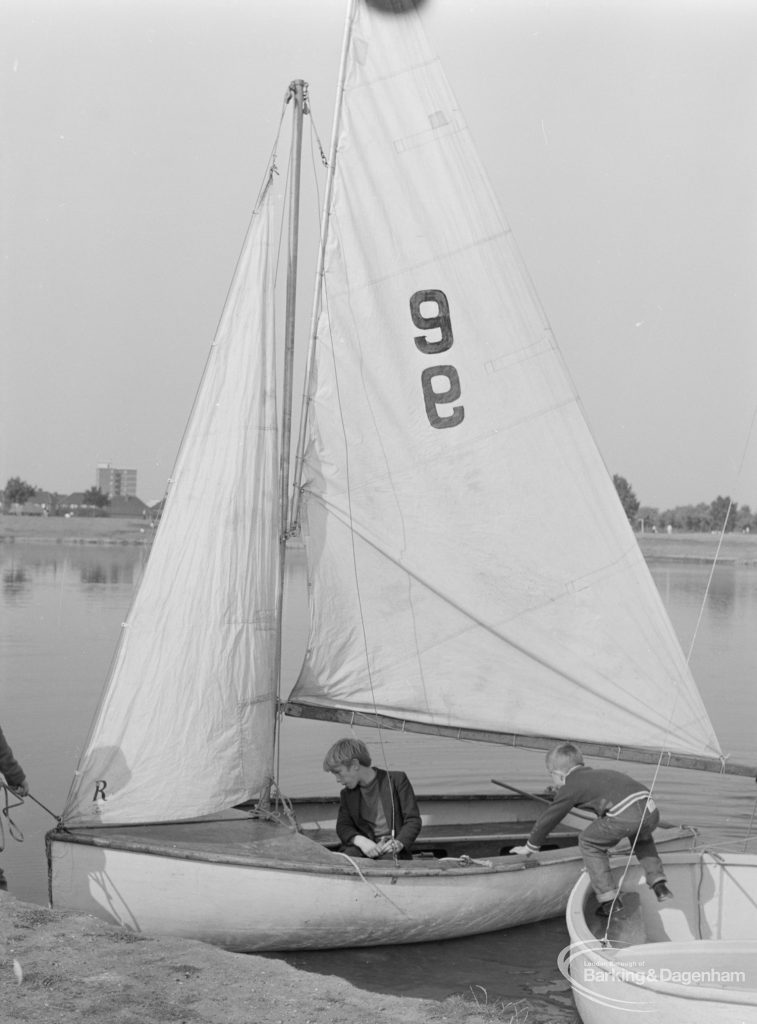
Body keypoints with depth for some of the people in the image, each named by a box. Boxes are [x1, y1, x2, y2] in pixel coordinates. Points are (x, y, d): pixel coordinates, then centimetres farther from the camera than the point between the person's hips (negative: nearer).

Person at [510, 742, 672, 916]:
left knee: (588, 843, 15)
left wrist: (530, 847, 35)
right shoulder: (599, 774, 36)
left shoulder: (570, 787, 14)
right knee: (641, 839, 40)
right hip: (651, 810, 7)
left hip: (626, 815, -7)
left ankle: (609, 899, 10)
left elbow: (547, 819, 20)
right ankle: (658, 884, 25)